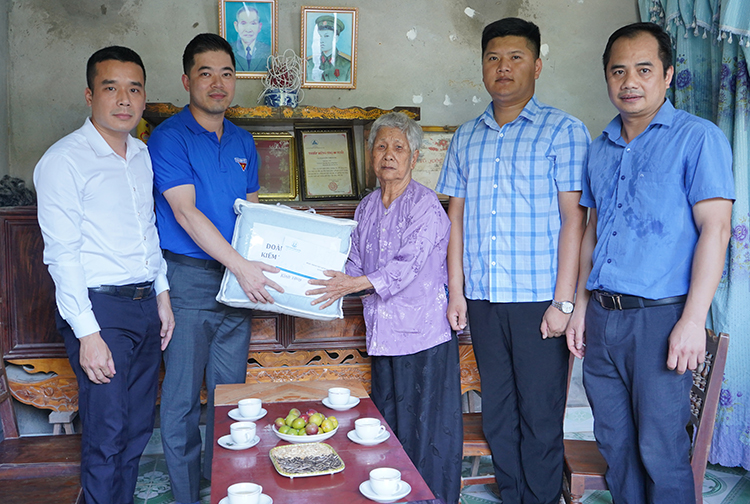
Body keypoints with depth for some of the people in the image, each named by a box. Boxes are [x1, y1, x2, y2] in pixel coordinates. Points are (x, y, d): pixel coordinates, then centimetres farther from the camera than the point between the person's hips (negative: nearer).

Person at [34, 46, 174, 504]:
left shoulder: (143, 154, 11)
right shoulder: (64, 161, -11)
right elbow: (62, 255, -14)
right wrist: (88, 334, -18)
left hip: (145, 305, 7)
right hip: (99, 307, -7)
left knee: (139, 425, 15)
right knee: (107, 433, 1)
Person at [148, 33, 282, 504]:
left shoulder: (243, 141, 12)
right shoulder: (169, 137, -8)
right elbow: (186, 213, -16)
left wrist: (259, 265, 5)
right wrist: (242, 266, -20)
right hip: (188, 276, -5)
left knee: (229, 388, 14)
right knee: (183, 396, 2)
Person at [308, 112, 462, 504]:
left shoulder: (425, 204, -9)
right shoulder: (367, 207, 13)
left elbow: (409, 265, -20)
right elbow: (356, 264, 17)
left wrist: (355, 284, -28)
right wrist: (333, 283, 1)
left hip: (424, 332, -6)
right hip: (383, 332, 7)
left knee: (427, 426, -1)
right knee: (388, 426, 12)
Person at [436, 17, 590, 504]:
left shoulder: (563, 131, -2)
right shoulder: (466, 138, 12)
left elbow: (573, 219, -7)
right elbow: (457, 216, 12)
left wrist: (564, 301, -12)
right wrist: (456, 291, 7)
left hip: (539, 299, -4)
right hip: (483, 300, 5)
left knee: (540, 417, 3)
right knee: (497, 414, 13)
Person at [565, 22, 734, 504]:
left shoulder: (698, 138, -5)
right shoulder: (602, 148, 14)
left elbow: (715, 229, -11)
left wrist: (693, 320, -18)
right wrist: (581, 305, 14)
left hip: (660, 318, -6)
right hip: (602, 318, 6)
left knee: (660, 451, 1)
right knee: (615, 442, 14)